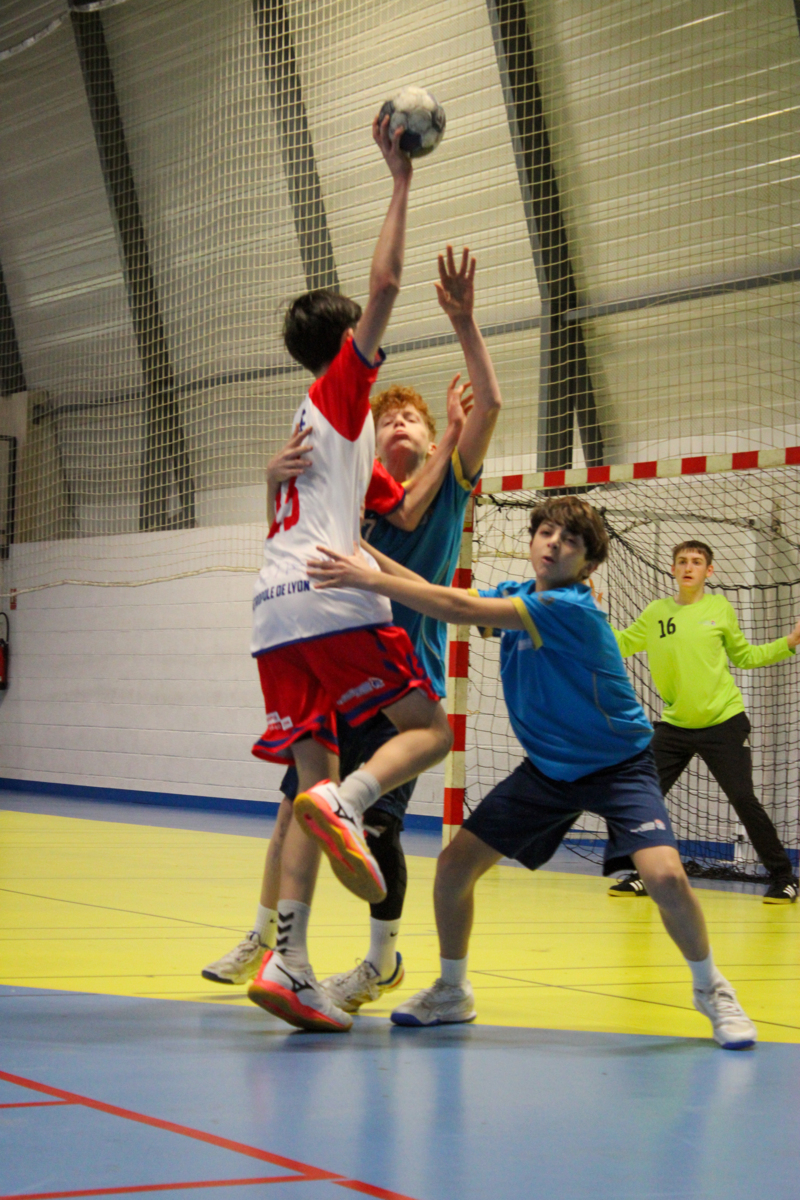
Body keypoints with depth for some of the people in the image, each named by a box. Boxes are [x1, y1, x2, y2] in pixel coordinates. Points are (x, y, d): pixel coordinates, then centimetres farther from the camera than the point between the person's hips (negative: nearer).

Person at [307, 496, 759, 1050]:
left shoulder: (571, 609, -26)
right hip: (547, 768, 7)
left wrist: (371, 580, -32)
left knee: (665, 876, -27)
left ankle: (712, 989, 0)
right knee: (455, 864, -2)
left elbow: (461, 609, -32)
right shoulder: (515, 596, -2)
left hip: (619, 765, -7)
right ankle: (452, 992, 21)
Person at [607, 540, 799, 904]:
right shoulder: (656, 613, 4)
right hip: (675, 724, 3)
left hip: (723, 723, -2)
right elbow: (620, 645, 13)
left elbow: (743, 656, 12)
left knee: (744, 800, -6)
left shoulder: (720, 608, 1)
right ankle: (643, 875, 14)